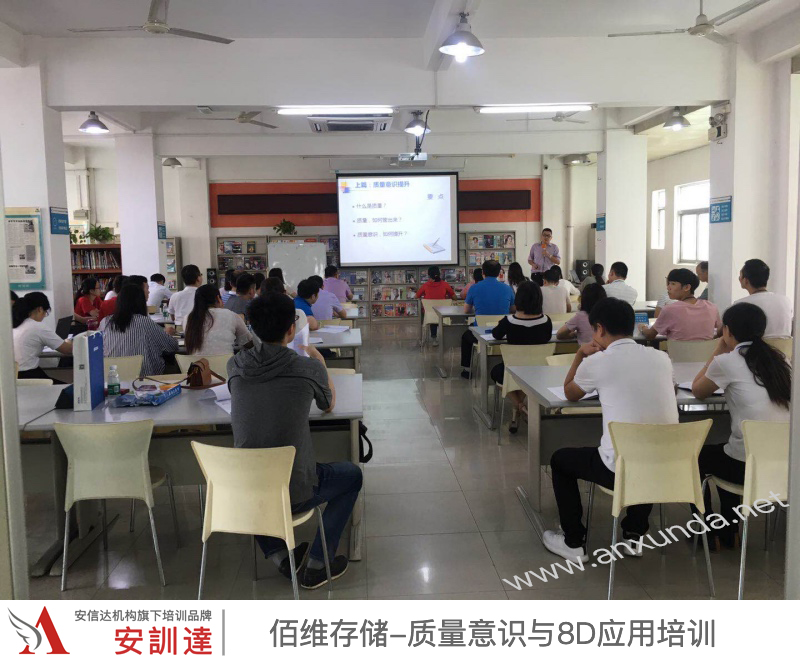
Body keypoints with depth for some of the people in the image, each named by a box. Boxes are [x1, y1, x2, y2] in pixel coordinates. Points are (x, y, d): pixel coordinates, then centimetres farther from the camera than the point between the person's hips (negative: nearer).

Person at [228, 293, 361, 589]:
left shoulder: (235, 365, -4)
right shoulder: (308, 369, -12)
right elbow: (329, 405, 10)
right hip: (293, 495, -3)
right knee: (352, 475, 25)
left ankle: (279, 555, 28)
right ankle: (317, 566, 23)